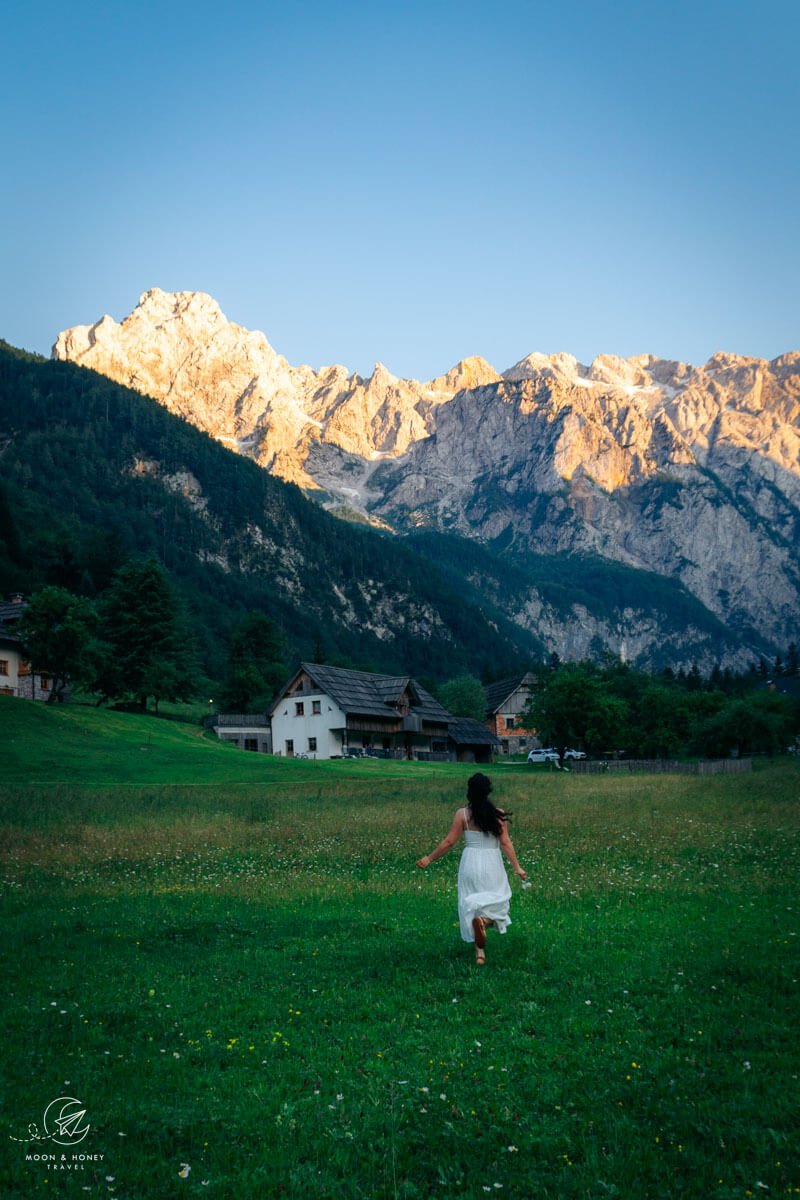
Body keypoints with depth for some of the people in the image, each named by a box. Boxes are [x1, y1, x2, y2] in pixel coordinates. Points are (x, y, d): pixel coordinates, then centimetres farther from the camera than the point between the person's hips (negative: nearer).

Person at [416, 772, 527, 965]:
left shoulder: (463, 814, -7)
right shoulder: (498, 814, -6)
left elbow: (449, 842, -7)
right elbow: (505, 843, -7)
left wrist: (430, 858, 4)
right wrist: (516, 867, 0)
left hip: (471, 863, 0)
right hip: (492, 863, 0)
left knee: (473, 904, 12)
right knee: (496, 899, 15)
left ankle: (480, 951, 11)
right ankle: (485, 918, -21)